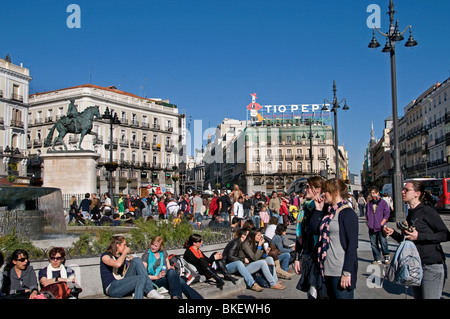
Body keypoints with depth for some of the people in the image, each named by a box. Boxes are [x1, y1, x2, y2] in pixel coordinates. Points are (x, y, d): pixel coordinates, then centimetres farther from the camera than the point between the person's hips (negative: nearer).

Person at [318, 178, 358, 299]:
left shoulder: (348, 213, -12)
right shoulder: (330, 213, 13)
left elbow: (352, 244, -17)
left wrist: (347, 272, -19)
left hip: (340, 270, -8)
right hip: (328, 269, 8)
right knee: (331, 296, 16)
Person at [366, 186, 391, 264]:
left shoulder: (383, 202, 3)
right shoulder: (369, 203, 14)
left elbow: (387, 214, -1)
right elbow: (367, 214, 20)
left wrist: (381, 224, -8)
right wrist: (368, 223, 6)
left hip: (381, 227, -4)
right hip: (372, 228, 4)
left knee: (383, 242, -10)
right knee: (374, 244, 3)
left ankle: (386, 257, 9)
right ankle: (377, 259, 11)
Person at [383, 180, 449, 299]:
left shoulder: (428, 211, -11)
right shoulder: (410, 214, 12)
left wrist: (419, 236, -23)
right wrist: (393, 233, 2)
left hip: (432, 266, -8)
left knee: (428, 296, -5)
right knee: (417, 296, 14)